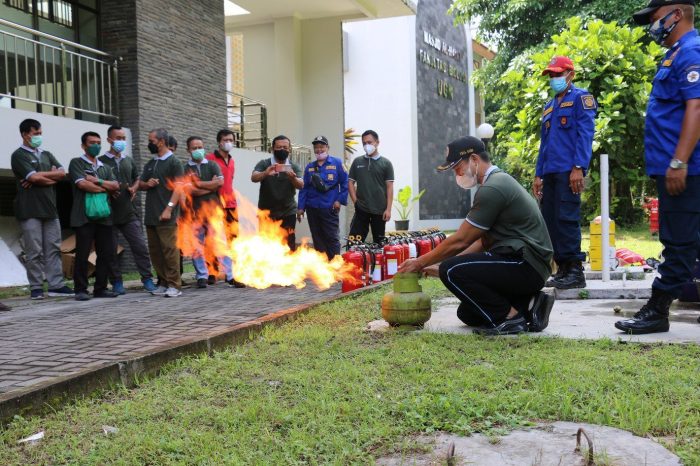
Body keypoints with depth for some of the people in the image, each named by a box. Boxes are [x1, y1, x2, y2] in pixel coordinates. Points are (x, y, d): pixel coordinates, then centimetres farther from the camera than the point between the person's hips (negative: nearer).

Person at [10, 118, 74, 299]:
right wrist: (52, 176, 0)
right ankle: (36, 288, 2)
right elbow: (33, 177, -14)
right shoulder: (19, 155, 0)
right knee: (34, 252, -3)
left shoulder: (46, 155, 18)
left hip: (50, 208, 6)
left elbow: (62, 174, 5)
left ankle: (56, 285, 5)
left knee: (53, 249, 3)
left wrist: (41, 176, -7)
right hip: (30, 210, -6)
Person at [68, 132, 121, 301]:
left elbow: (115, 186, 6)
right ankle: (81, 290, 4)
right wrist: (106, 188, -2)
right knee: (82, 255, -3)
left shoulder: (104, 167, 21)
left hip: (103, 215, 5)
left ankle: (100, 288, 12)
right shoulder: (76, 163, 4)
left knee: (107, 253, 3)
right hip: (84, 216, -5)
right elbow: (82, 184, -11)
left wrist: (97, 181, -8)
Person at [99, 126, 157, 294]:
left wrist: (133, 189, 3)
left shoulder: (129, 161, 15)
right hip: (109, 213, -3)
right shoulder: (101, 161, 0)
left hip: (129, 212, 3)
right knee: (111, 250, 2)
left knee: (140, 246, -2)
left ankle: (147, 278, 4)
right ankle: (117, 282, 11)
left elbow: (137, 180, 24)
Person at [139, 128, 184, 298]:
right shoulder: (150, 164, 19)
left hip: (166, 216, -7)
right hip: (151, 215, 7)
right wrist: (147, 184, -1)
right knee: (155, 251, 8)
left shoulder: (173, 162, -2)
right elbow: (140, 184, 24)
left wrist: (169, 208, -18)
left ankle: (174, 285, -5)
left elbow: (178, 187, -10)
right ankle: (163, 283, 16)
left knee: (170, 249, -9)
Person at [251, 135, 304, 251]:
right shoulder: (264, 164, -1)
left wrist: (293, 178, -36)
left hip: (288, 213, 1)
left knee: (289, 245, -1)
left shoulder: (294, 167, 2)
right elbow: (254, 178, -18)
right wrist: (265, 173, -40)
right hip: (266, 213, -1)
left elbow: (301, 185, -13)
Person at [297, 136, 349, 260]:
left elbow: (345, 182, -1)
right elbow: (304, 188, 11)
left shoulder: (337, 163, 1)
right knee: (317, 239, 10)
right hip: (312, 209, 4)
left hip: (330, 209, -4)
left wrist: (340, 200, -8)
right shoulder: (309, 167, 13)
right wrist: (301, 207, 5)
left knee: (332, 238, -4)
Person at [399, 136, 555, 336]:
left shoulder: (492, 189, -17)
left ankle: (510, 317, -11)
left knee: (452, 271, -20)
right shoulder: (500, 181, 17)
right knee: (468, 314, 15)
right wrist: (440, 266, 15)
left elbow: (459, 241, -14)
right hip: (526, 266, 10)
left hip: (525, 265, -10)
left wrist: (421, 263, -2)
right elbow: (484, 241, 19)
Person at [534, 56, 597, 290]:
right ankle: (562, 269, 12)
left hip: (569, 171, -8)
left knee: (567, 219, -12)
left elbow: (585, 134, -9)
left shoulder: (580, 98, 2)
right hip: (551, 173, 8)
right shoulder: (549, 106, 24)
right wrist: (538, 175, 16)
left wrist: (579, 167, -19)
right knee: (550, 221, 5)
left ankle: (575, 271, -8)